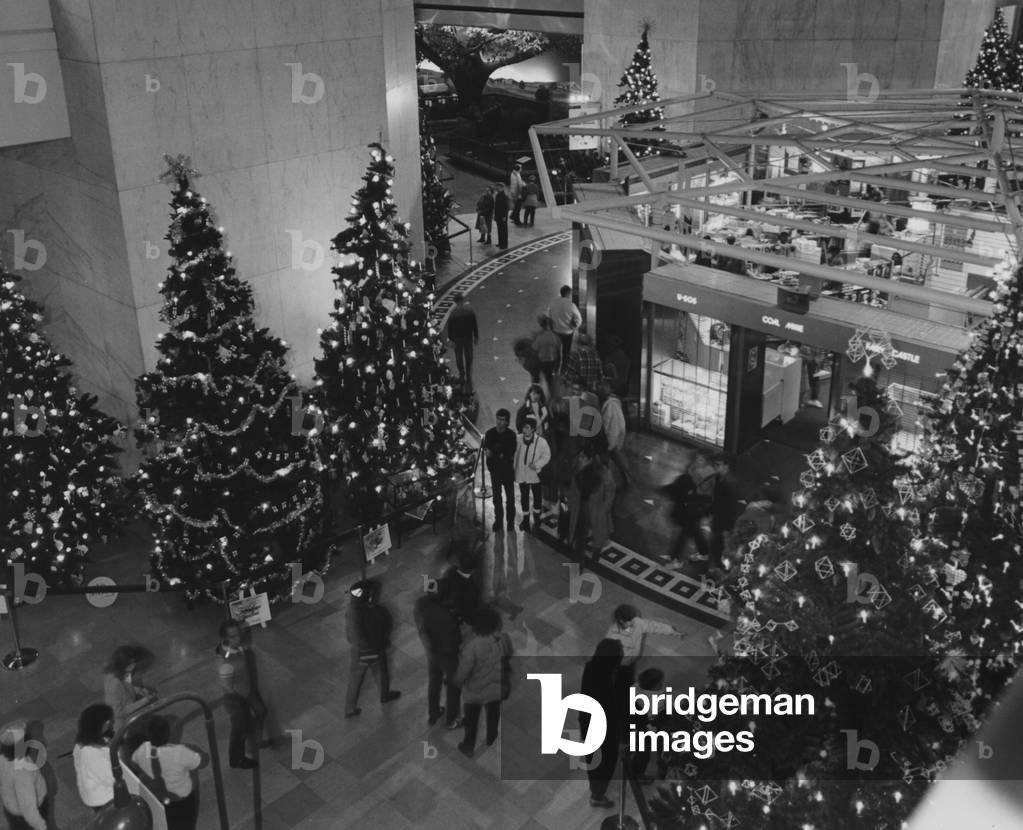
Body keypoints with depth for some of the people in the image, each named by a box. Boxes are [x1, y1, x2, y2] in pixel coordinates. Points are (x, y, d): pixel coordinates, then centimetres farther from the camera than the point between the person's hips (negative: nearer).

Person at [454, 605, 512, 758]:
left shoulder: (472, 646, -35)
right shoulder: (503, 639, -22)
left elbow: (463, 672, -26)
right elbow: (509, 656, -2)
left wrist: (457, 680, -5)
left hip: (474, 692, -3)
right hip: (496, 688, 3)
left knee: (471, 721, 23)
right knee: (493, 717, 30)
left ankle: (468, 748, 43)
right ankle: (491, 741, 54)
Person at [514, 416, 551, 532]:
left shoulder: (541, 441, -18)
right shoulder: (518, 439, -11)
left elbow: (546, 456, -7)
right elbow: (514, 454, 1)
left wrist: (537, 464, -21)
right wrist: (513, 469, 1)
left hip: (535, 474, -1)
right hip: (521, 474, 2)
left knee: (537, 497, 14)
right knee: (524, 497, 13)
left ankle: (536, 517, 37)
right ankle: (525, 519, 30)